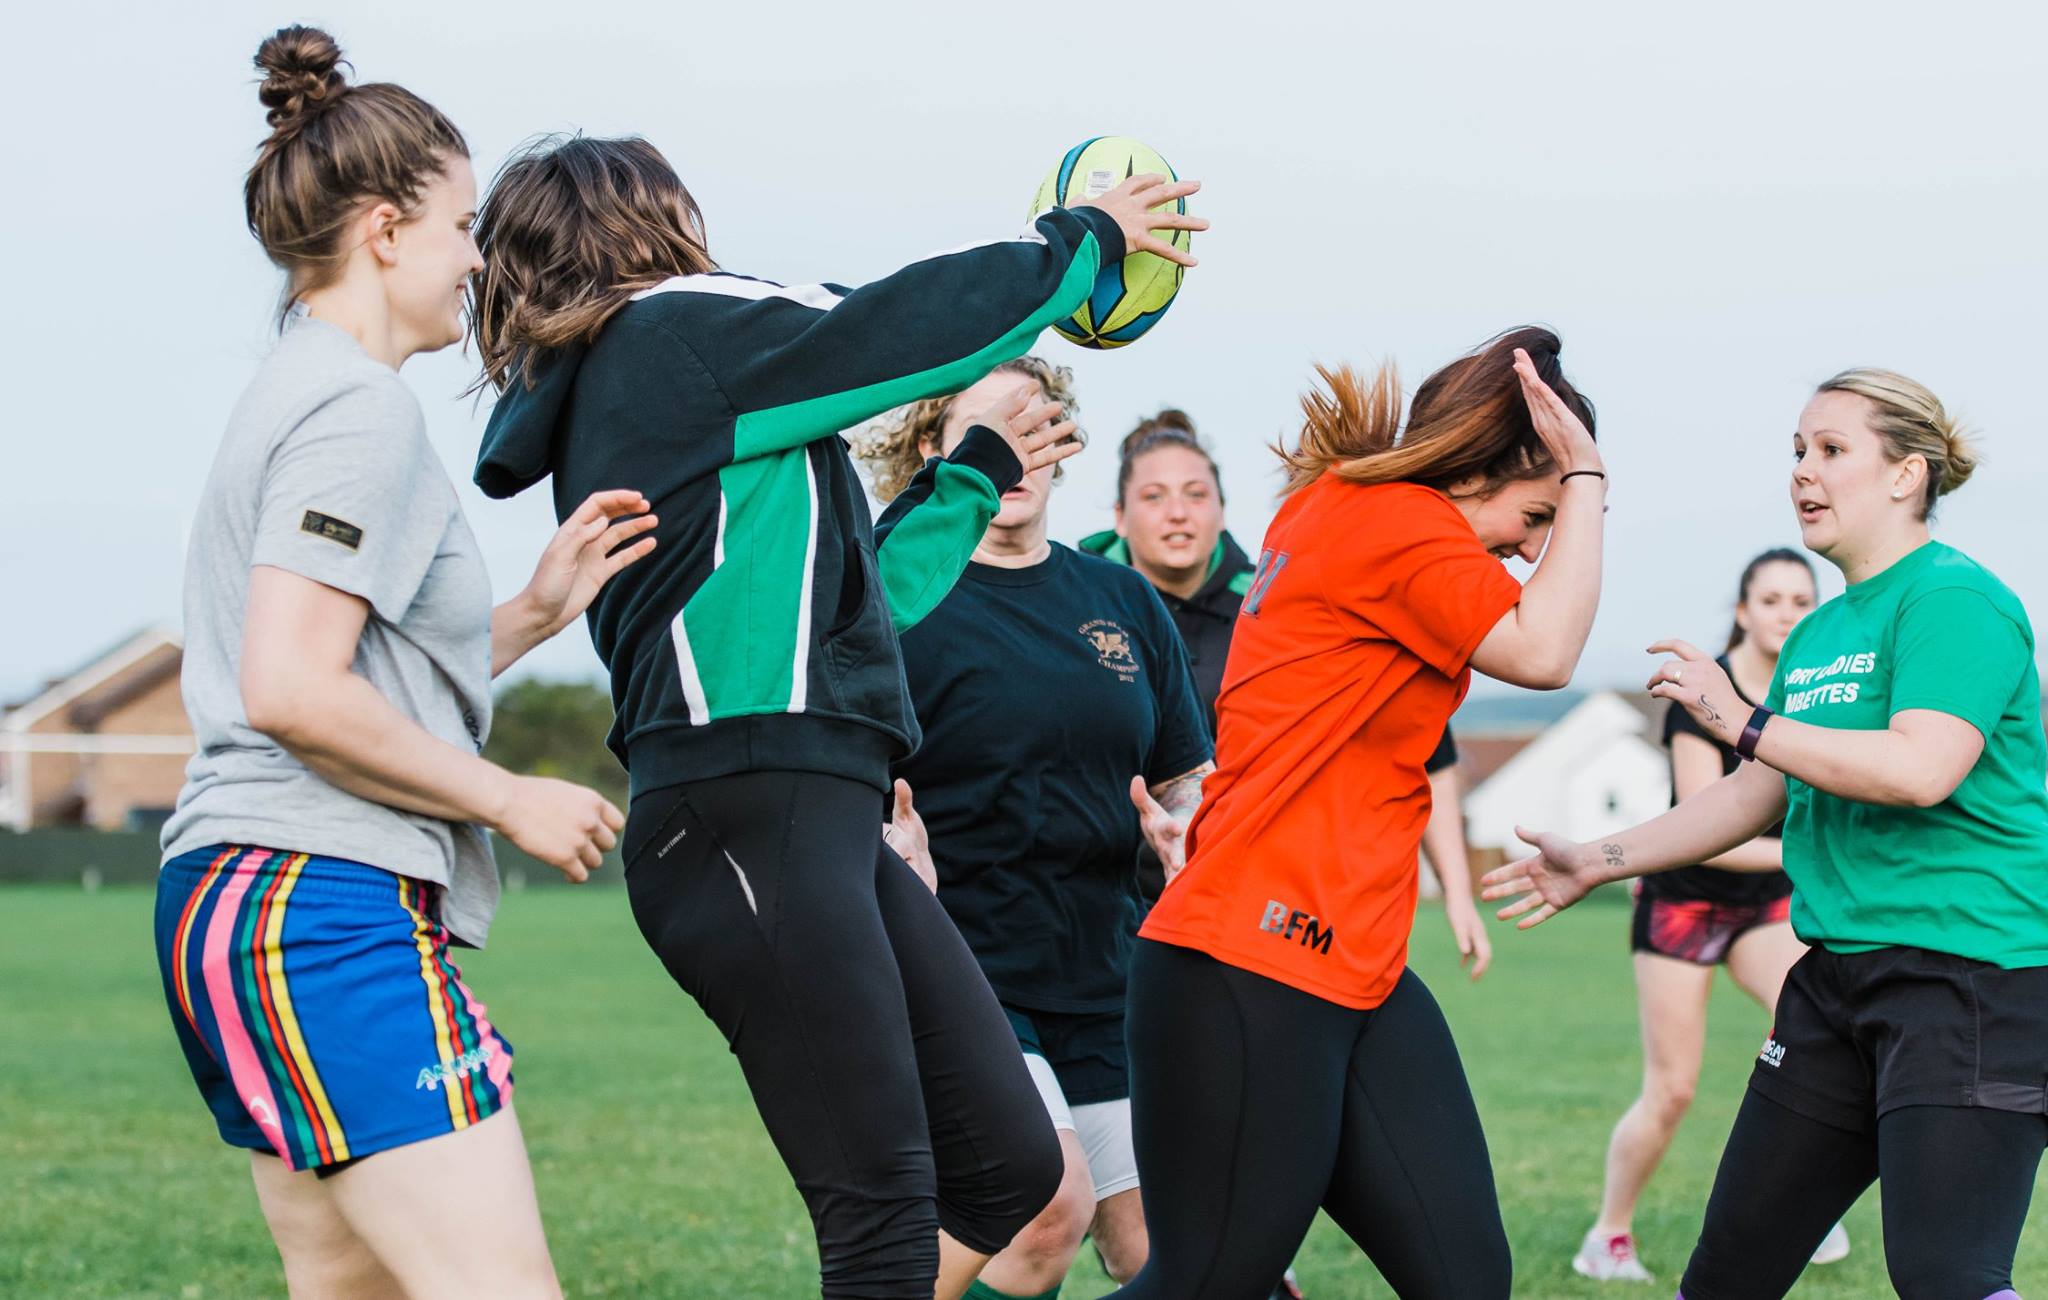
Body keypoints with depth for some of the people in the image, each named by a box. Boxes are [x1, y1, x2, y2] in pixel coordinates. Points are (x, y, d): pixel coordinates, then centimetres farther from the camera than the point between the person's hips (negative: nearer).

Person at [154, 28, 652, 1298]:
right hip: (321, 906, -11)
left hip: (238, 901, 11)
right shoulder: (362, 408, -9)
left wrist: (535, 612, 15)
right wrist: (513, 800, -11)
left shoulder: (294, 393, 23)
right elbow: (292, 691, -20)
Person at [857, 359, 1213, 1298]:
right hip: (954, 967, -6)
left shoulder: (1126, 604, 12)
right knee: (1052, 1204, -24)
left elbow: (1191, 778, 19)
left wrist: (1178, 827, -4)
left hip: (1102, 977, 6)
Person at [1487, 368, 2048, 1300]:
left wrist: (1744, 724, -18)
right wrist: (1596, 864, 25)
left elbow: (1923, 769, -25)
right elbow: (1756, 799, 27)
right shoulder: (1818, 634, 17)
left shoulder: (1954, 599, -11)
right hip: (1842, 971, 9)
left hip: (1972, 970, -9)